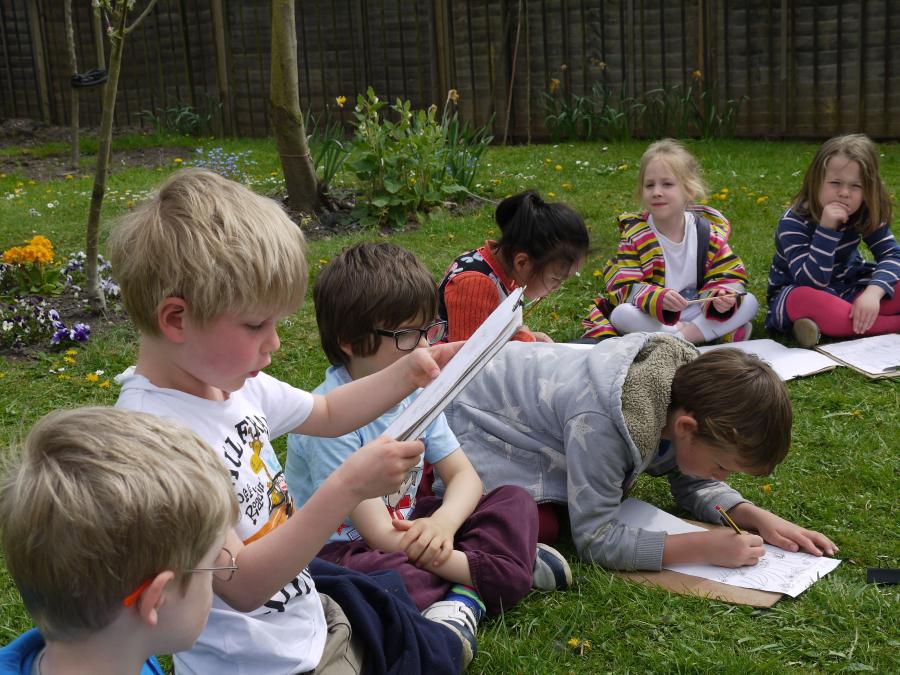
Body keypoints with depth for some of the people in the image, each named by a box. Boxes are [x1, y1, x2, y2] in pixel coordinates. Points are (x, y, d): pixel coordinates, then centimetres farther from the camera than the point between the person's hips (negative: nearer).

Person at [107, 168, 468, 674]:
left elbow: (327, 413, 15)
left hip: (310, 611, 8)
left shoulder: (232, 379, -4)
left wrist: (408, 373, 0)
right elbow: (243, 585, -29)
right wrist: (348, 487, -34)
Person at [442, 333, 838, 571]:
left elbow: (692, 483, -2)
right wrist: (704, 548, -39)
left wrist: (756, 517, -19)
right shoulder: (600, 423, -41)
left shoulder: (686, 389, -18)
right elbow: (595, 540, -36)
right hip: (475, 414, -8)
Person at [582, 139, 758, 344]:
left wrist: (722, 296, -26)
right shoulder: (634, 234, -9)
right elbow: (624, 286, -16)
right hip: (651, 318, -2)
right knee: (621, 314, -33)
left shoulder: (709, 233, -3)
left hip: (698, 311, 2)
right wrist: (658, 298, -36)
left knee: (749, 302, -16)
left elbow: (731, 275, -2)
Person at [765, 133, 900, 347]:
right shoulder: (794, 222, -23)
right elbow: (812, 283, -32)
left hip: (848, 289, 4)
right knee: (804, 300, -41)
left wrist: (873, 292, -35)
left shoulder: (867, 214, -9)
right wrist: (826, 228, -40)